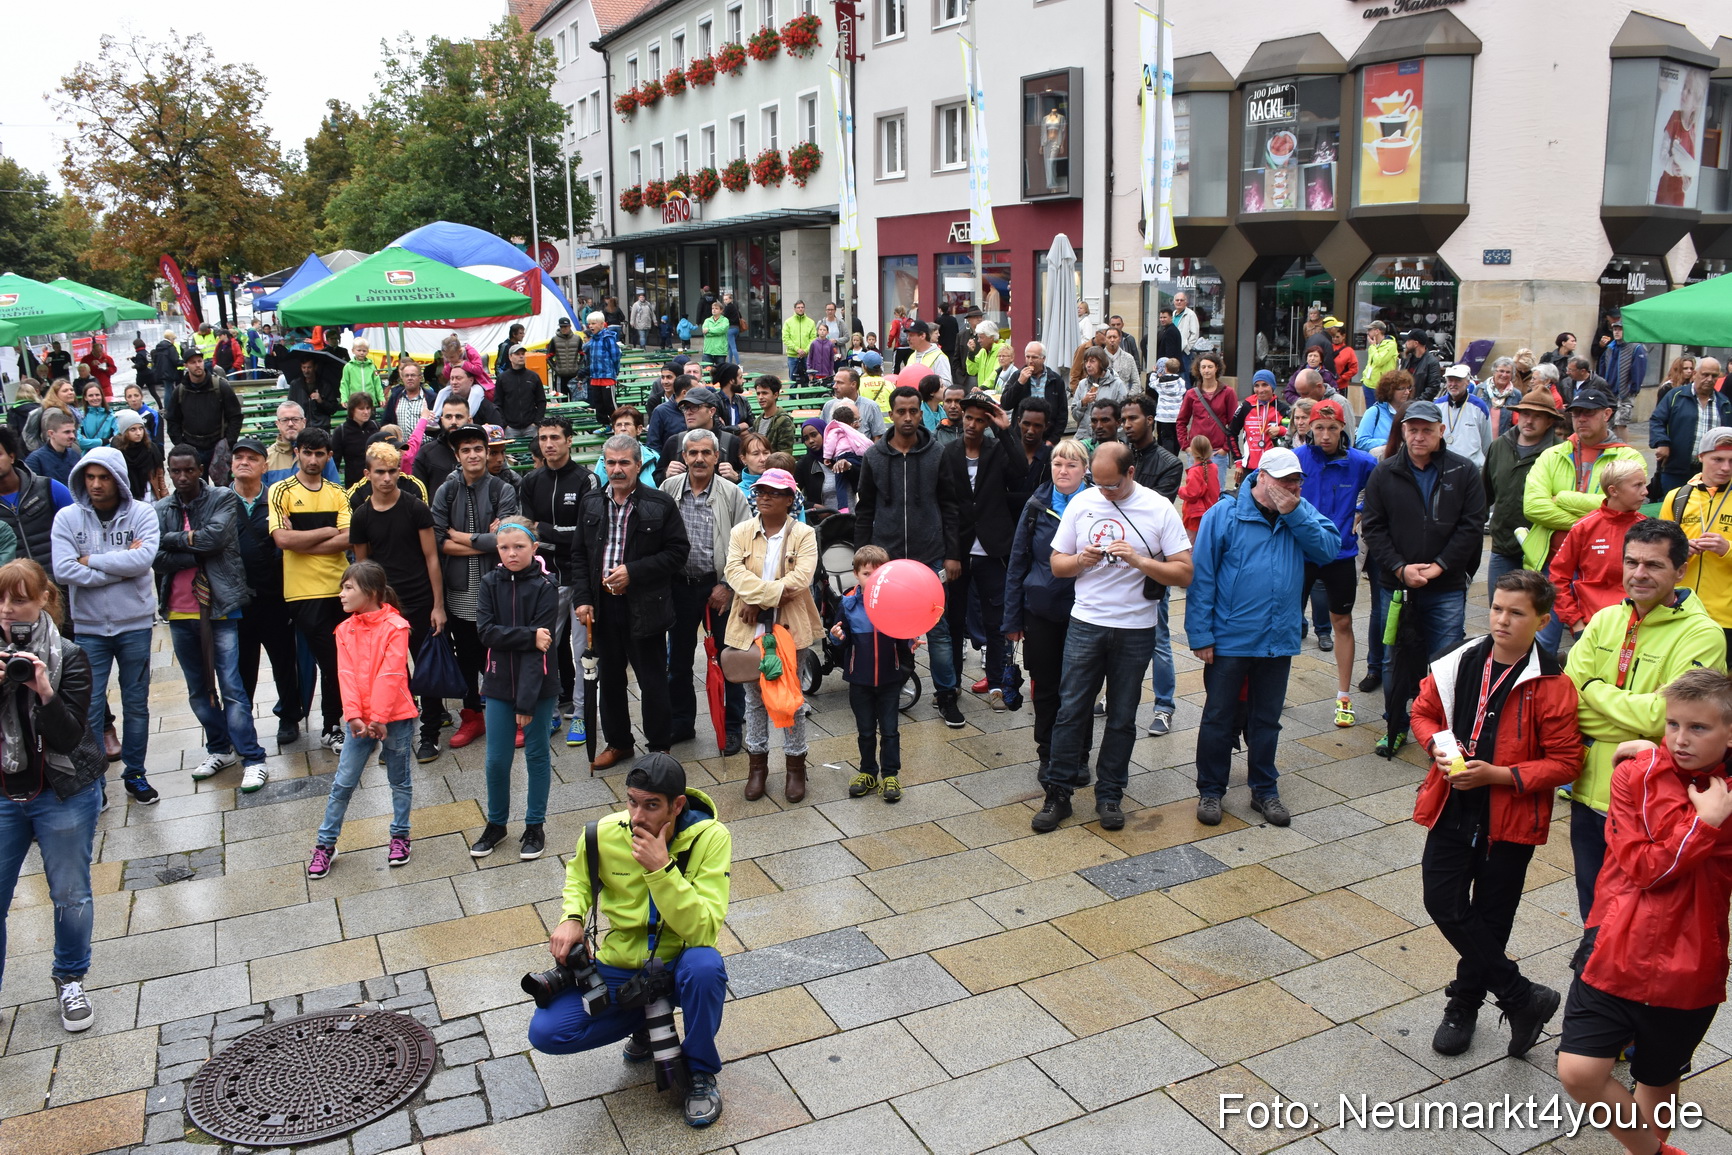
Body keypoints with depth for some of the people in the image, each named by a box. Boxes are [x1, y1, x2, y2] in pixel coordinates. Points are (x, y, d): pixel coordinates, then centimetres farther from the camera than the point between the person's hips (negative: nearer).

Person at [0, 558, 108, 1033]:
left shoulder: (69, 658, -9)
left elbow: (70, 736, -14)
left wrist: (44, 692, -29)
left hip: (64, 797, -2)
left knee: (70, 895, 10)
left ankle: (70, 979, 32)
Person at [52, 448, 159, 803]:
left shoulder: (142, 513, -5)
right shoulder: (67, 517, -4)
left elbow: (144, 559, -20)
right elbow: (63, 571, -15)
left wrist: (91, 560, -15)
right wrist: (122, 565, -16)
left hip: (134, 625, 0)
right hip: (88, 628, 0)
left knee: (136, 704, 11)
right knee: (89, 709, 2)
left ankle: (134, 773, 26)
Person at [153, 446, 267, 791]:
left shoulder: (224, 499, -2)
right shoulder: (161, 510, 6)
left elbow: (216, 536, -19)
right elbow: (157, 559, -7)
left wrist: (174, 539, -8)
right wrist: (199, 552, -15)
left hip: (220, 607, -5)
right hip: (180, 611, 5)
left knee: (231, 686, -7)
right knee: (198, 690, 14)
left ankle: (252, 759, -2)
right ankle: (219, 749, 28)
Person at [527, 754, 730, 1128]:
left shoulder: (711, 837, -21)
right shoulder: (603, 834, -12)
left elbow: (704, 931, -27)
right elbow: (578, 879, 13)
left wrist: (661, 869, -35)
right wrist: (571, 918, -7)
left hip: (677, 964, -3)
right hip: (619, 967, 3)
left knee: (706, 966, -37)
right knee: (545, 1032, -16)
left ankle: (700, 1072, -6)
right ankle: (643, 1021, 14)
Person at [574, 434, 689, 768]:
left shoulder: (661, 504, -7)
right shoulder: (591, 503, 7)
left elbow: (678, 551, -8)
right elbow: (579, 555, 11)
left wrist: (633, 572, -16)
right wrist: (583, 598, 0)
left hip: (645, 606, -4)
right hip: (603, 605, 4)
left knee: (652, 680, 5)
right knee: (610, 677, 15)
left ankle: (659, 745, 21)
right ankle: (618, 742, 31)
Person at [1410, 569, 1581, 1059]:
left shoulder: (1551, 685, -13)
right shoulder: (1460, 663, -2)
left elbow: (1565, 762, -11)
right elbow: (1424, 710, 12)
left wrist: (1498, 774, -20)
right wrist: (1438, 745, -8)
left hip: (1510, 818, -3)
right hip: (1453, 808, 4)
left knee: (1489, 916, 10)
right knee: (1443, 902, -1)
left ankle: (1464, 1003, 31)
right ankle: (1523, 998, 14)